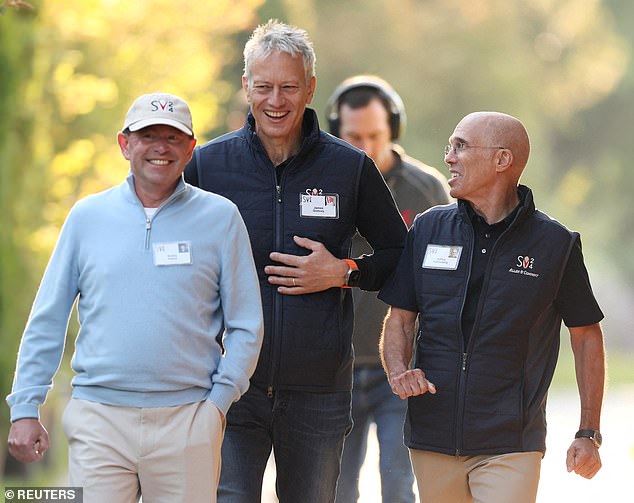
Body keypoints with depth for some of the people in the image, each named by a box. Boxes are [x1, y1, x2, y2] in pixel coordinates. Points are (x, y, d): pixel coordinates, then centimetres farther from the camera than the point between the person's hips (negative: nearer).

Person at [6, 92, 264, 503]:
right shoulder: (88, 216, 9)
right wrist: (25, 408, 5)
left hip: (187, 420, -1)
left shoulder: (220, 218, 6)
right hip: (99, 418, 1)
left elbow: (246, 326, 8)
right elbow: (47, 322, 11)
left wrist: (219, 401, -3)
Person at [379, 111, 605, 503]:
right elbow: (400, 319, 12)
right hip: (433, 439, 3)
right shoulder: (428, 228, 7)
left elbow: (586, 336, 6)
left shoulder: (555, 243, -1)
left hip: (510, 446, -3)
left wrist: (589, 434, 4)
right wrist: (399, 371, -10)